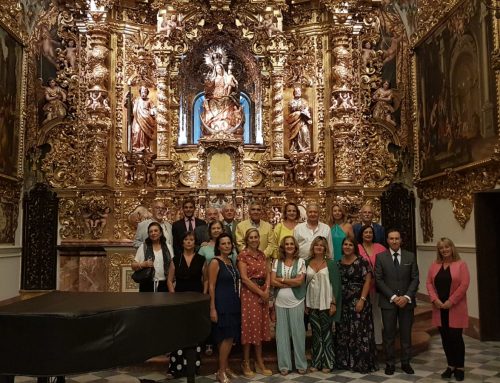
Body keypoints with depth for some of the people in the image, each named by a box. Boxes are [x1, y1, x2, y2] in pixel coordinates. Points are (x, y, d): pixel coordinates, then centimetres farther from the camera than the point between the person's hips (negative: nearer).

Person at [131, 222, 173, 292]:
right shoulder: (143, 247, 3)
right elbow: (133, 266, 1)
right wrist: (143, 264, -18)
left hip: (164, 285, 2)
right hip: (147, 285, -1)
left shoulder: (167, 247, 8)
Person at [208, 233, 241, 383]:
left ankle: (226, 367, 22)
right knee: (226, 337, -6)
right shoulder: (215, 262, -10)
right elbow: (211, 286, -13)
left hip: (233, 303, 7)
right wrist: (212, 308, -17)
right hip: (222, 304, -7)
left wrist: (237, 303, 13)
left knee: (230, 337, 10)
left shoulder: (231, 261, 12)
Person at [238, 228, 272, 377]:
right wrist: (260, 292, -14)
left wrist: (267, 291, -8)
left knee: (260, 326, 10)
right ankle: (246, 363, 10)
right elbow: (244, 278, -15)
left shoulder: (262, 255, 12)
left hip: (263, 294, 6)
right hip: (249, 293, -6)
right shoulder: (242, 255, -8)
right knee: (249, 326, -1)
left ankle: (259, 362, 19)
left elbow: (267, 275, 9)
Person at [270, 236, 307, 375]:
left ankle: (301, 364, 16)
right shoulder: (276, 262, 5)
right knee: (282, 333, 6)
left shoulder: (300, 261, 0)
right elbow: (273, 282, -5)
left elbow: (299, 281, -11)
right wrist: (292, 283, -11)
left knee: (298, 332, 3)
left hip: (296, 303, -2)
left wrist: (282, 279, -7)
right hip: (280, 303, 2)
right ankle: (284, 365, 15)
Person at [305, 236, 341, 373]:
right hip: (312, 304, 3)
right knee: (316, 334, 9)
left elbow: (335, 283, -5)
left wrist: (333, 303, -10)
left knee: (326, 333, 5)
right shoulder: (308, 262, 5)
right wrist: (305, 303, 4)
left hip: (325, 304, -3)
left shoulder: (331, 263, -3)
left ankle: (327, 363, 15)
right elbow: (305, 283, 8)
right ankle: (316, 362, 18)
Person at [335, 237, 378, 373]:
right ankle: (344, 362, 20)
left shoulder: (362, 262, -5)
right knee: (343, 333, 9)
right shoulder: (338, 263, 10)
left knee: (360, 332, -3)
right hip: (343, 303, 5)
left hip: (358, 302, -5)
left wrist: (362, 300, -16)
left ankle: (362, 363, 7)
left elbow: (367, 281, -9)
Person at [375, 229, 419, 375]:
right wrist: (393, 297, -11)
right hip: (388, 302, -1)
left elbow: (415, 279, 2)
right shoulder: (380, 257, 0)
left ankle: (406, 362, 19)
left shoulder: (410, 256, 5)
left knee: (406, 333, 8)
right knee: (389, 334, 4)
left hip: (407, 301, 1)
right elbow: (379, 280, -4)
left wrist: (407, 297, -10)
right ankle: (390, 363, 14)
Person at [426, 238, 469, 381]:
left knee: (456, 337, -2)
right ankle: (450, 366, 20)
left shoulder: (461, 264, -4)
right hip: (439, 308, 4)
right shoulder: (435, 265, 8)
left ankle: (460, 367, 11)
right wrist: (435, 299, -9)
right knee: (445, 338, 9)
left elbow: (464, 285, -11)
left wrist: (451, 301, -15)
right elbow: (429, 283, 5)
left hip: (455, 308, -4)